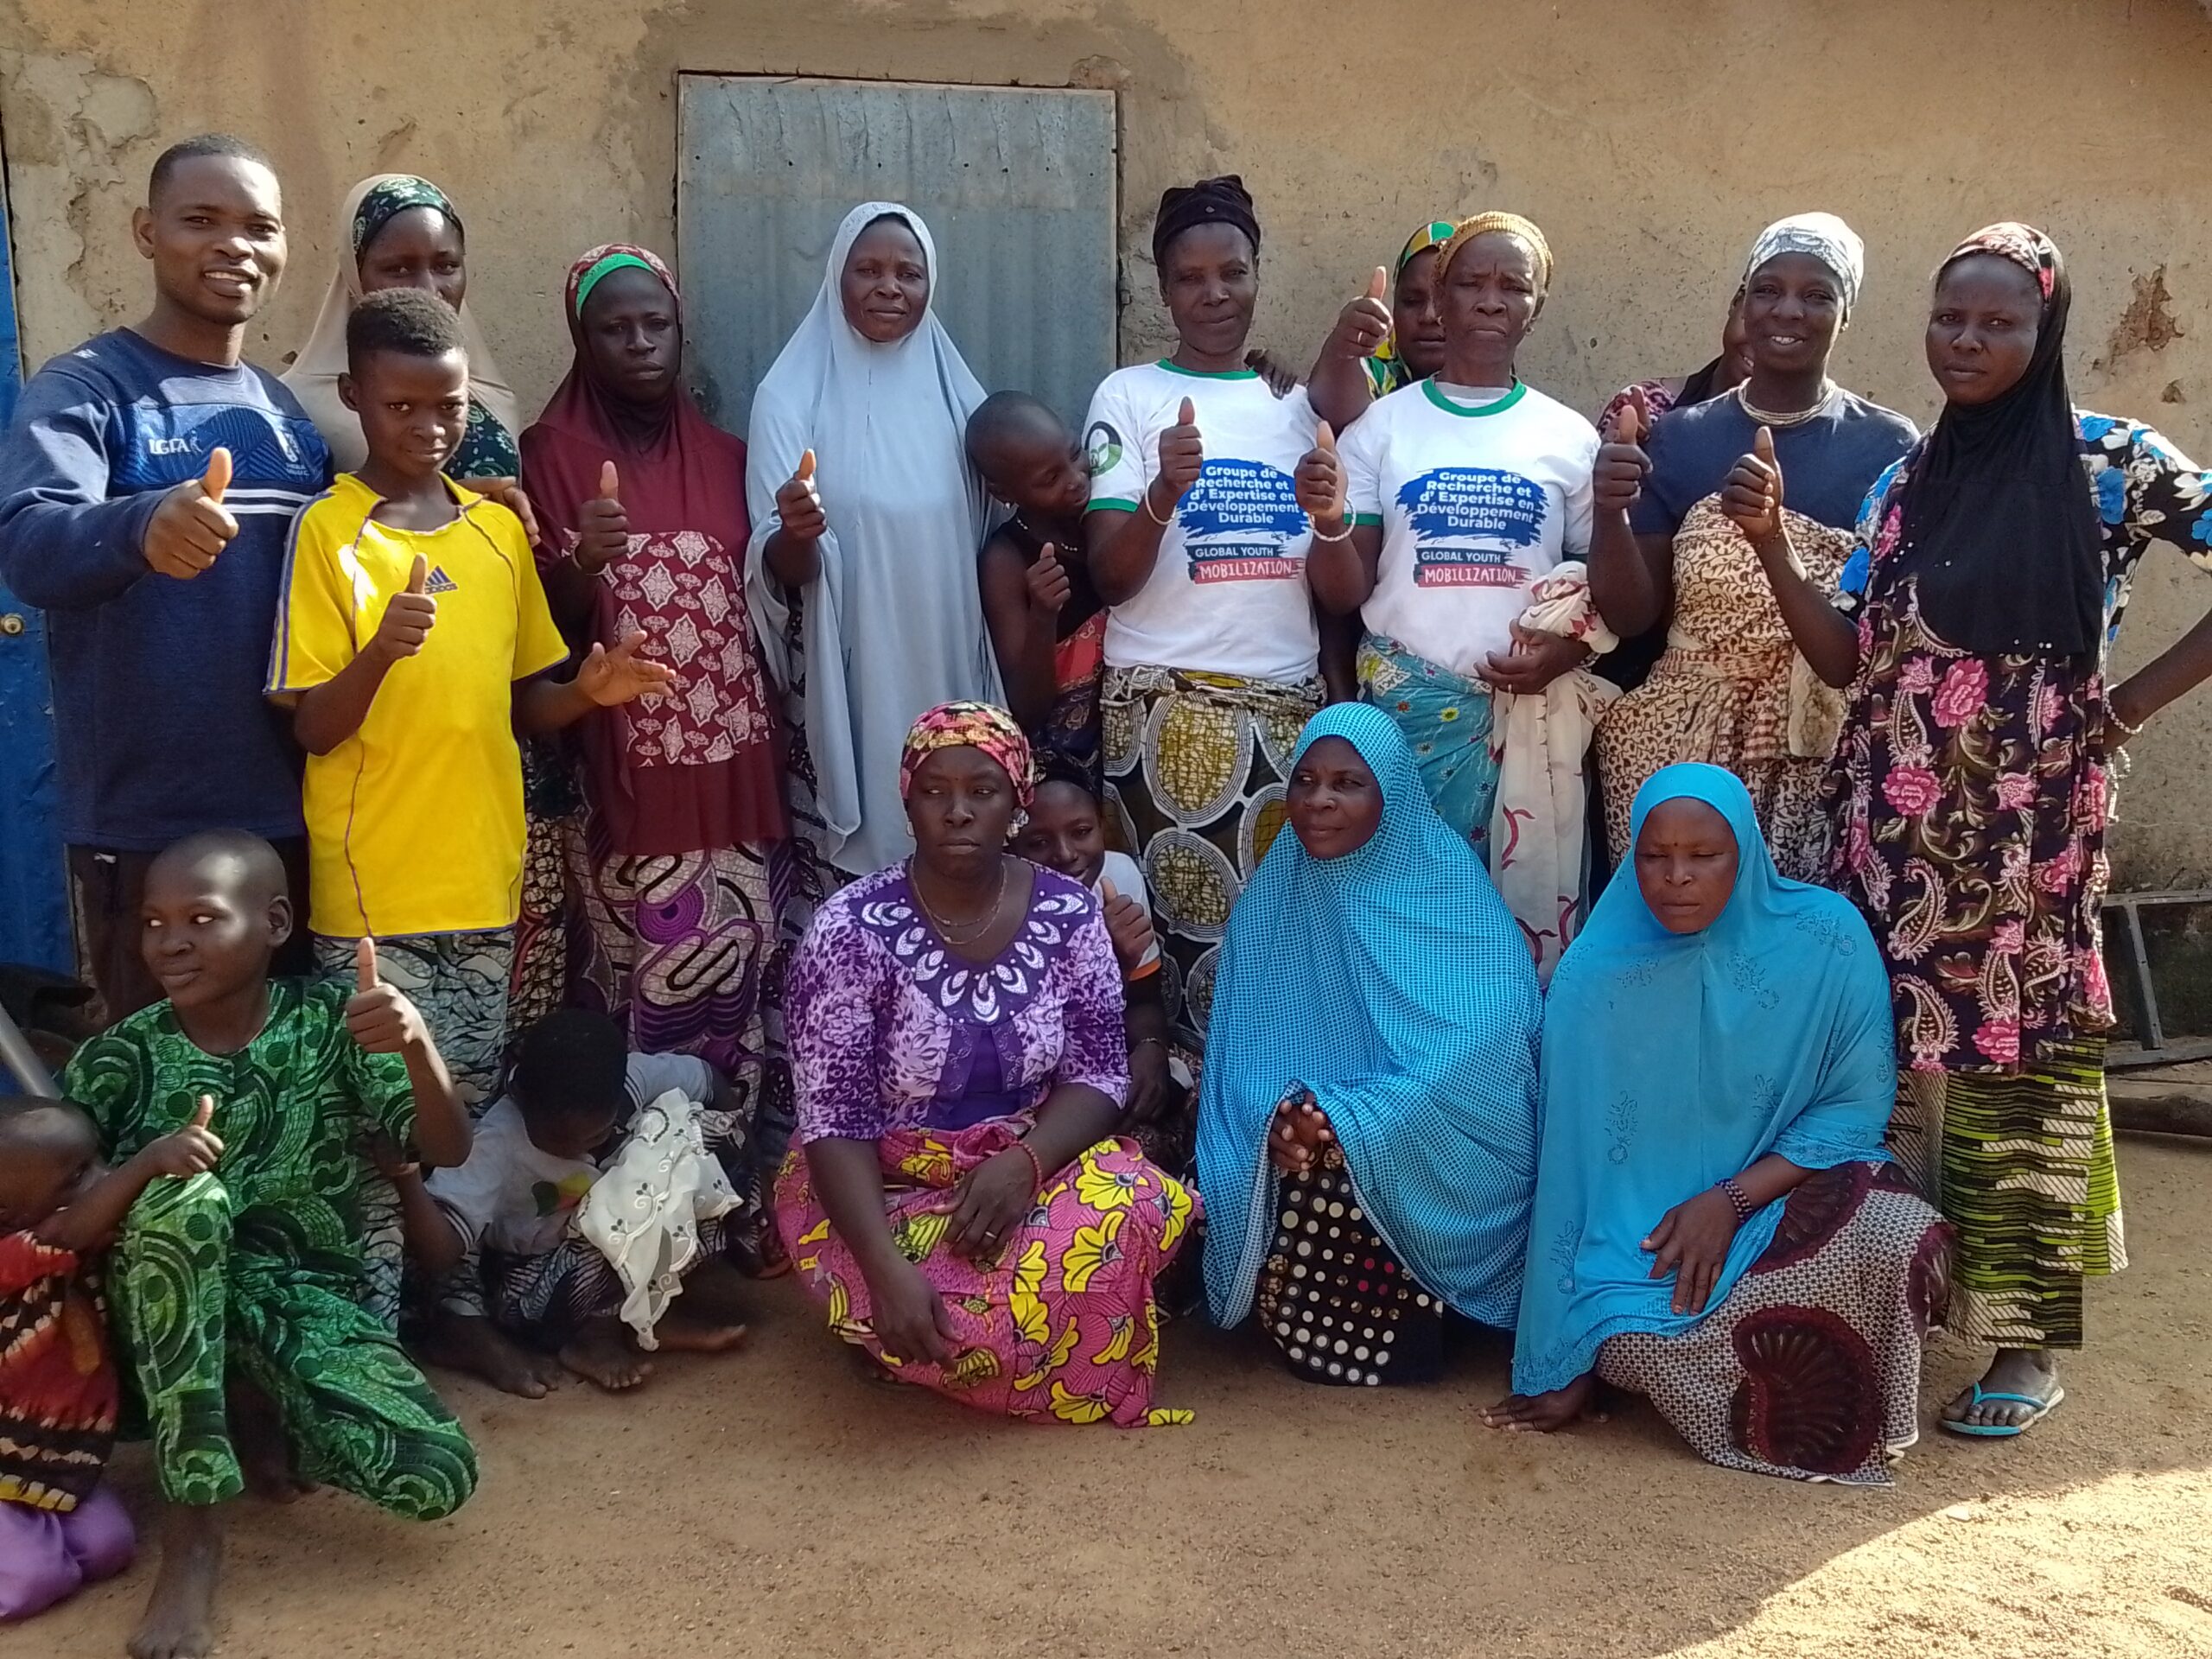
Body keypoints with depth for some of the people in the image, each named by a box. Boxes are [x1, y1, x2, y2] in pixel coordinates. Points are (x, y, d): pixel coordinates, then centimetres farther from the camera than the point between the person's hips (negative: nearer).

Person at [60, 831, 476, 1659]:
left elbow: (447, 1150, -15)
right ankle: (192, 1530, -26)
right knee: (187, 1195, -35)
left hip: (313, 1300, 0)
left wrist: (418, 1046, -37)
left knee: (437, 1478, -25)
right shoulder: (118, 1060, -6)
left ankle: (259, 1410, 9)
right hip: (175, 1316, 0)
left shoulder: (332, 1023, -6)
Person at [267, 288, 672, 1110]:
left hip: (487, 882, 4)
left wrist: (587, 691, -6)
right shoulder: (326, 529, -5)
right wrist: (379, 653, -26)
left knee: (474, 1103, 11)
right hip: (376, 889, -4)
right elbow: (314, 731, -7)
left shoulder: (500, 527, 9)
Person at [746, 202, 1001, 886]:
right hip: (848, 684, -4)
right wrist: (795, 534, -31)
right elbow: (780, 569, -10)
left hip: (947, 678, 4)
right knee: (856, 847, -2)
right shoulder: (793, 395, -5)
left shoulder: (955, 393, 6)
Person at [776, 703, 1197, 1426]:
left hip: (1029, 1161, 3)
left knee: (1142, 1211, -29)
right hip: (882, 1181, -3)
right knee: (953, 1318, -34)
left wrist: (1024, 1161, -26)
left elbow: (1099, 1074, -4)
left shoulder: (1069, 914, -6)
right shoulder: (852, 929, -15)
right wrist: (887, 1267, -30)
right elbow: (834, 1121, -16)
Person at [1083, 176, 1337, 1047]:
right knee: (1183, 924, -3)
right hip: (1166, 705, -3)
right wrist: (1164, 492, -23)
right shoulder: (1129, 395, 1)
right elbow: (1110, 579, -6)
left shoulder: (1298, 403, 13)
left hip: (1289, 704, 4)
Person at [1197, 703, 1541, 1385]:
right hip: (1311, 1135, 4)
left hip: (1441, 1156, -4)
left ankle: (1395, 1333, -5)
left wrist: (1351, 1120, -31)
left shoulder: (1449, 888, -10)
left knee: (1342, 1163, -30)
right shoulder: (1273, 894, 3)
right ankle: (1300, 1323, 3)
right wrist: (1277, 1114, -23)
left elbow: (1488, 1041, -22)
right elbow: (1244, 1041, 1)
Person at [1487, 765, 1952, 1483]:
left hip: (1795, 1183, 1)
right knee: (1634, 1341, -31)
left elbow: (1859, 1102, -6)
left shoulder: (1826, 937, -11)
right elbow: (1577, 1164, -10)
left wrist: (1732, 1200, -20)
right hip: (1650, 1226, -1)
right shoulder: (1596, 973, -12)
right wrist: (1569, 1365, -11)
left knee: (1902, 1241, -31)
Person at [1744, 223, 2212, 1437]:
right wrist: (1771, 542, -5)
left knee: (2025, 1053, 0)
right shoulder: (1905, 483, 11)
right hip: (1898, 824, 4)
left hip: (2031, 826, -4)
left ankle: (2028, 1340, 13)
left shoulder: (2110, 462, -1)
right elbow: (1846, 659, 7)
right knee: (1891, 1056, 5)